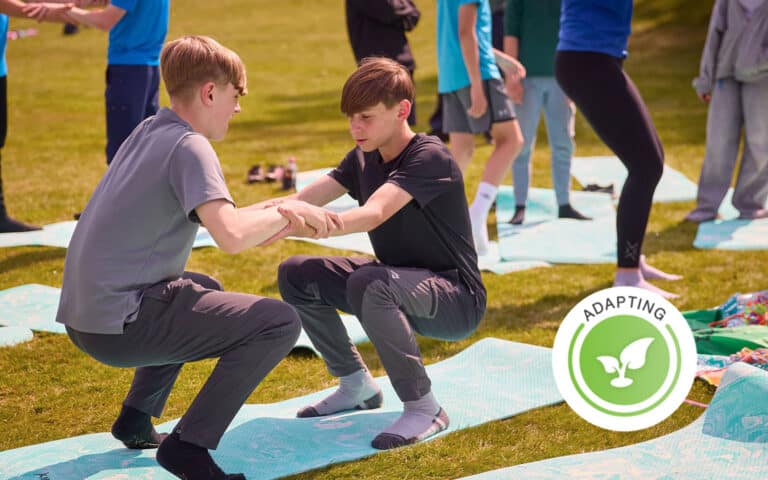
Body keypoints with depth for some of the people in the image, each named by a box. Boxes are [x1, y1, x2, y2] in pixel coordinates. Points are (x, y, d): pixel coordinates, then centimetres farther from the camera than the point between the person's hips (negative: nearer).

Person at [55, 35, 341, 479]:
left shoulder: (148, 132, 13)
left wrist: (276, 213, 14)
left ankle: (137, 417, 27)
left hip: (84, 316, 9)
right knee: (280, 322, -9)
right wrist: (289, 210, -10)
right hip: (121, 328, -9)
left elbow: (210, 214, 23)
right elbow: (232, 236, -27)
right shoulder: (189, 146, -13)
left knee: (207, 291, 35)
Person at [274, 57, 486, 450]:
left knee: (367, 283, -36)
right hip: (399, 280, 8)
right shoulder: (362, 159, 3)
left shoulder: (429, 157, -21)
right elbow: (304, 199, -12)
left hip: (456, 299, -8)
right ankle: (357, 385, 13)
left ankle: (424, 409, -21)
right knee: (295, 275, -1)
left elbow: (374, 214, -38)